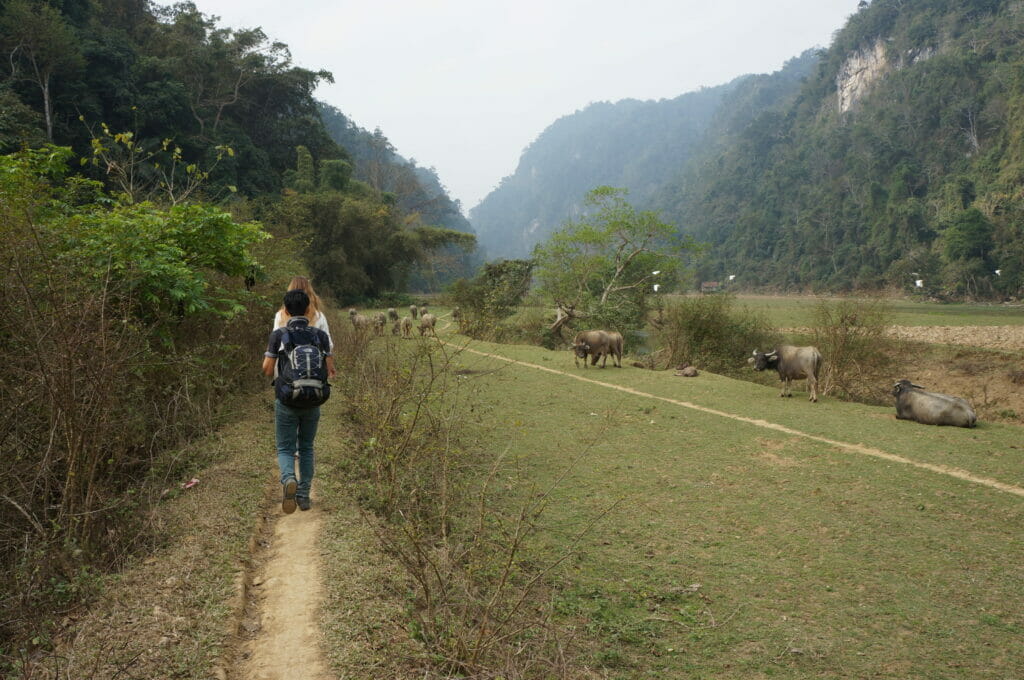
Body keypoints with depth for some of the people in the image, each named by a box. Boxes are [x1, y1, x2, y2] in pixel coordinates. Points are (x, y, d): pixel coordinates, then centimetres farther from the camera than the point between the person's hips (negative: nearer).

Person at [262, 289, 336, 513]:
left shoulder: (278, 335, -7)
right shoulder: (320, 335, -2)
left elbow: (267, 370, -6)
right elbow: (329, 370, -3)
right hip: (312, 401, 2)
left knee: (285, 448, 8)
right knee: (306, 448, 17)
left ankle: (288, 479, -22)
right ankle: (304, 496, 17)